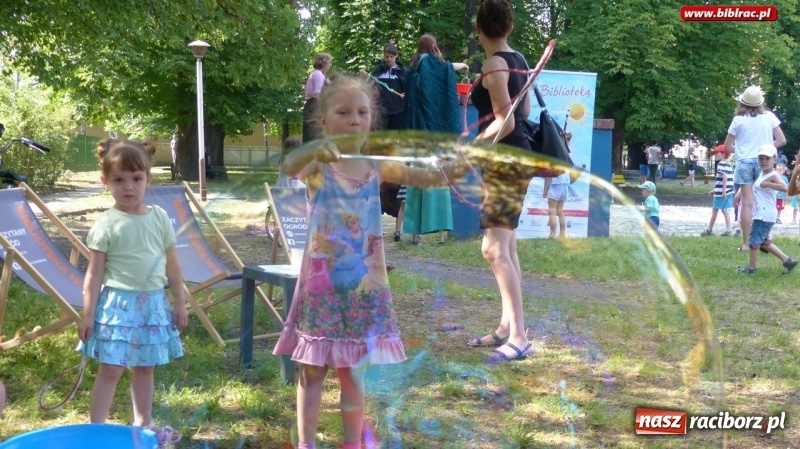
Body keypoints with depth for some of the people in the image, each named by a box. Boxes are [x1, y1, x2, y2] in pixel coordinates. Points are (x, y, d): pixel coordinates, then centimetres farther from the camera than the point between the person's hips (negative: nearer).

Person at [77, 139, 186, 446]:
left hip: (153, 303, 4)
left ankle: (143, 424, 29)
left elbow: (172, 266, 8)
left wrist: (180, 303, 9)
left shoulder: (159, 218, 2)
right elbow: (94, 273, -8)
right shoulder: (106, 225, -9)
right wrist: (88, 314, -10)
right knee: (110, 370, -3)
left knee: (144, 368, 16)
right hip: (117, 303, -4)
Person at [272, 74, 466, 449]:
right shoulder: (318, 165, -9)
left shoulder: (376, 165, 4)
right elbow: (289, 166, -30)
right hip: (323, 281, -3)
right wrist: (313, 151, -53)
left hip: (364, 283, 3)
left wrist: (448, 171, -28)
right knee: (312, 370, 6)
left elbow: (418, 176, -5)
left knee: (353, 371, 13)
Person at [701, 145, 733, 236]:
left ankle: (709, 230, 11)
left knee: (715, 210, 3)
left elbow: (725, 177, -24)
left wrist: (723, 191, -26)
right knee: (724, 210, 9)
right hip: (728, 191, 8)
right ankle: (728, 229, 3)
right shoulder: (728, 164, 17)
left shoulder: (721, 164, -12)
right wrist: (715, 190, 28)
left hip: (721, 192, -8)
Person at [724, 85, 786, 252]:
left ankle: (745, 243, 1)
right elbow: (781, 140, 2)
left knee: (747, 203, 0)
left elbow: (728, 147, 3)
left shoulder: (738, 120, -2)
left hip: (744, 162, -1)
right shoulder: (769, 117, 1)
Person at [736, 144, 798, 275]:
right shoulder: (761, 174, 14)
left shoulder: (773, 176, -15)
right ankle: (788, 261, 23)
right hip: (760, 214, 10)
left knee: (754, 240, -2)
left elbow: (785, 187, -34)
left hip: (766, 215, -10)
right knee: (763, 242, 18)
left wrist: (767, 184, -30)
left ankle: (751, 268, 10)